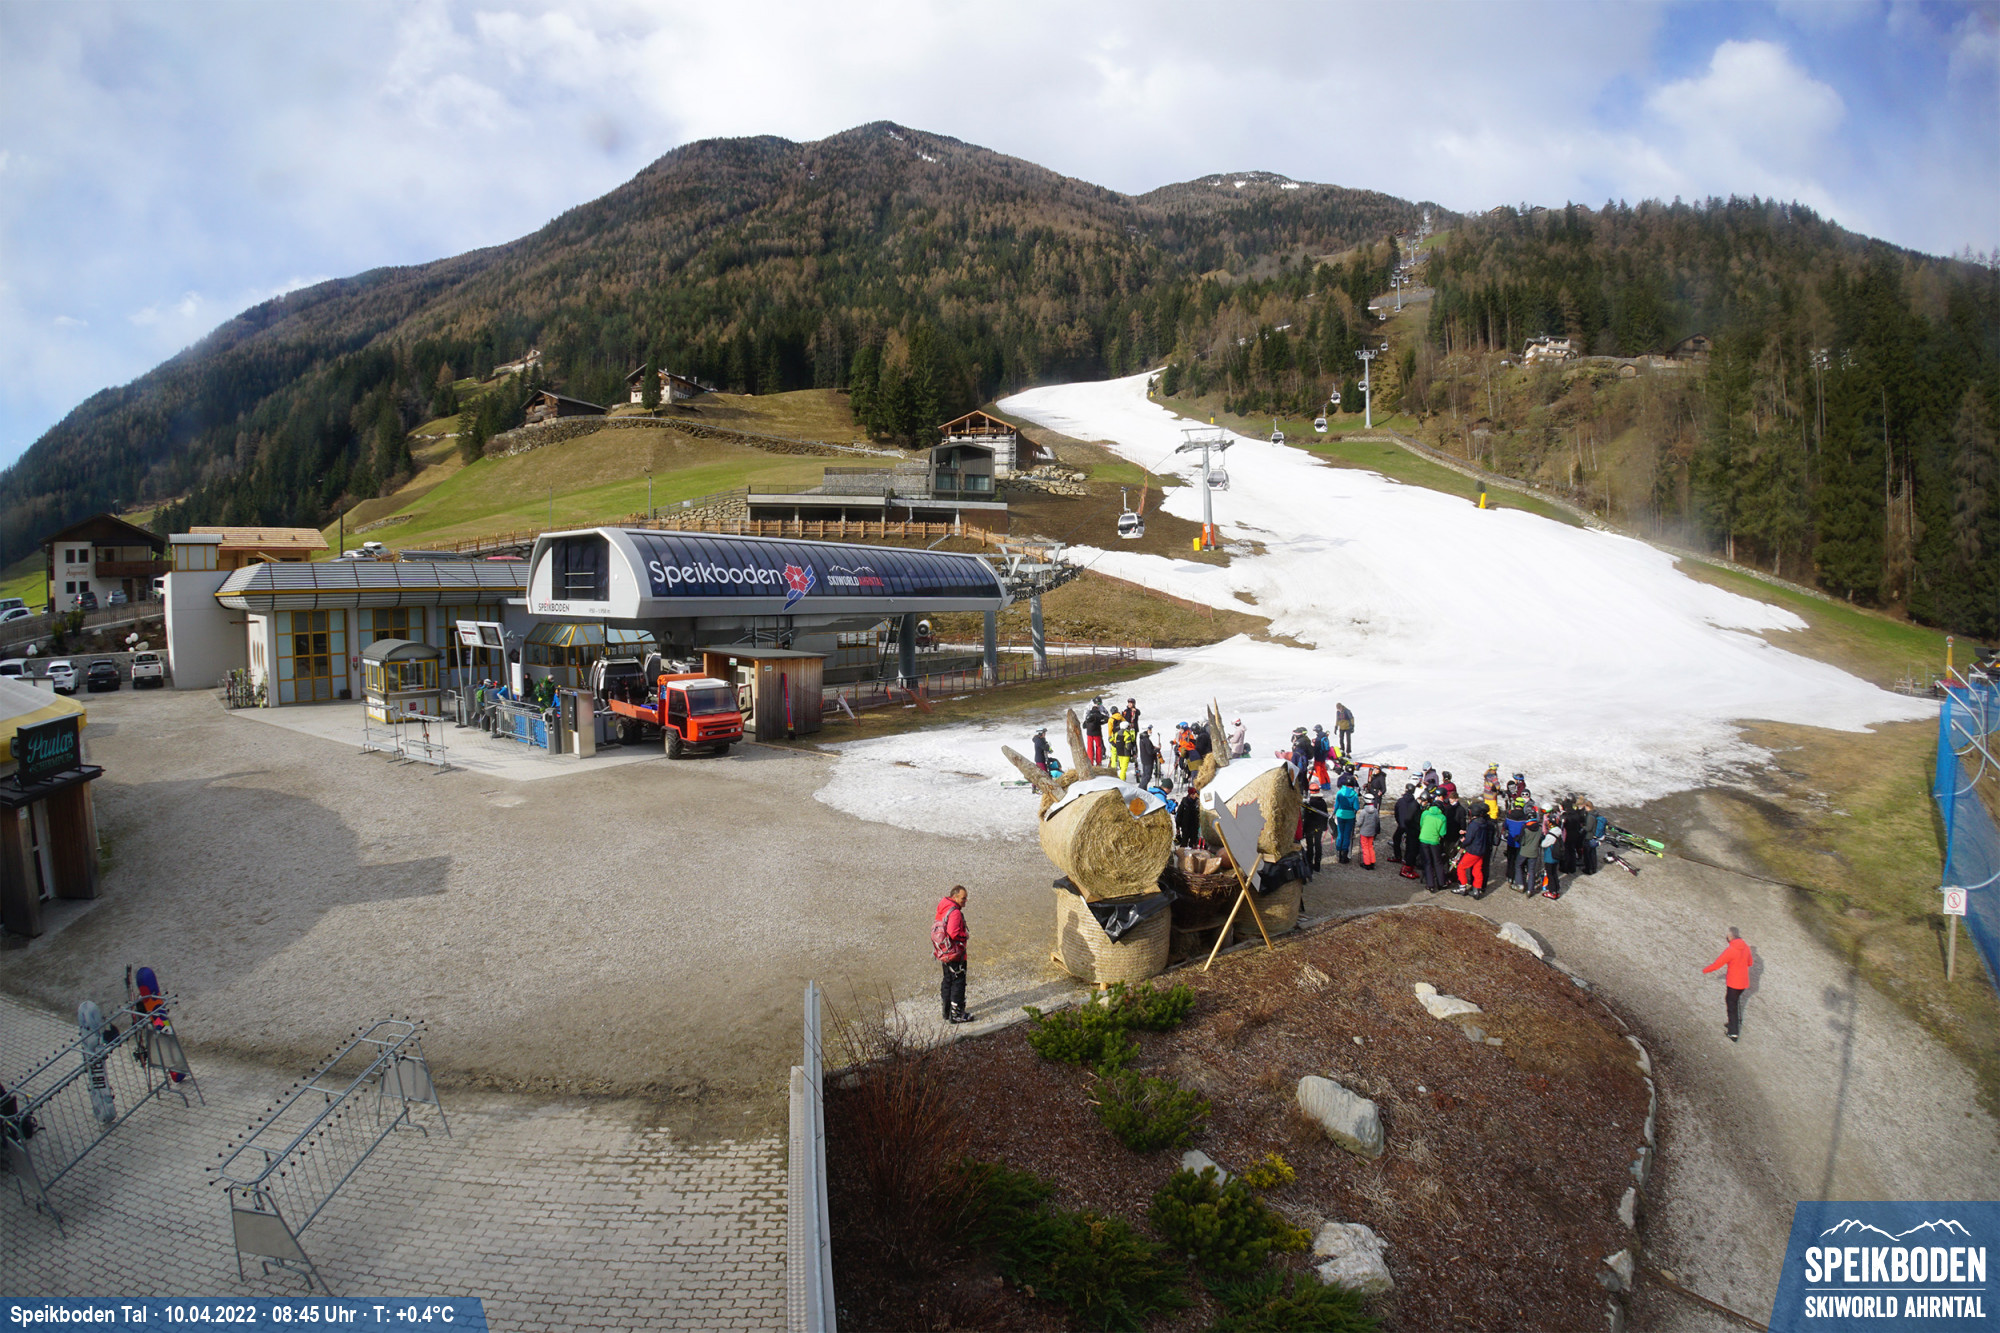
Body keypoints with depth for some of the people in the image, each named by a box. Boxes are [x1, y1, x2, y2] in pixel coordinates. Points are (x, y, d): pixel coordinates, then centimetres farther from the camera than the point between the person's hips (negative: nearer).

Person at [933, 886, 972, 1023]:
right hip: (955, 954, -9)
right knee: (958, 982, 2)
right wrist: (966, 935, -12)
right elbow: (954, 933, -29)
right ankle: (956, 1014, 8)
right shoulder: (955, 912, -24)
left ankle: (947, 1012, 29)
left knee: (948, 980, 19)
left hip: (944, 953, 9)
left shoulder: (942, 908, 6)